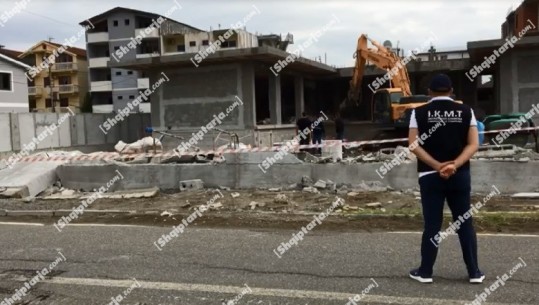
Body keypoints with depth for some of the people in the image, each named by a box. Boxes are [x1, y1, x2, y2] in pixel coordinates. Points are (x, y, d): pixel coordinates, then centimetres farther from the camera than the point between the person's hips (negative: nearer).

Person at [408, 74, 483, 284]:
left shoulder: (419, 112, -1)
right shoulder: (466, 111, 3)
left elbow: (414, 145, -8)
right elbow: (473, 144, -5)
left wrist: (436, 166, -12)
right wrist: (454, 165, -13)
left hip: (430, 176, -1)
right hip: (460, 175, 1)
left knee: (432, 224, 5)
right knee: (465, 223, 9)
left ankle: (425, 272, 12)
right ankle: (474, 272, 15)